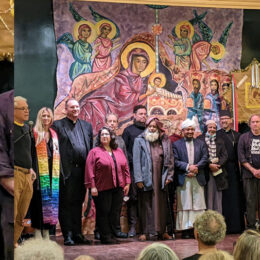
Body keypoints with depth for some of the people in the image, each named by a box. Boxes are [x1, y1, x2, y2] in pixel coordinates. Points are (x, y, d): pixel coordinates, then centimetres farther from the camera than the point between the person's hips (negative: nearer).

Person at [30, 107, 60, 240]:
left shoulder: (54, 134, 20)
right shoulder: (34, 133, 3)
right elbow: (31, 154, -5)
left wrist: (59, 171, 11)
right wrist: (33, 170, -15)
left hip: (52, 171, 5)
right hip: (40, 171, -5)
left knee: (51, 198, 2)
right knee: (39, 198, -8)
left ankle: (46, 231, 7)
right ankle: (37, 231, -5)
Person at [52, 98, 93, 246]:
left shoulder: (87, 126, 17)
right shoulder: (58, 125, 2)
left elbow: (91, 148, 16)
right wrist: (58, 169, -11)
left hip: (83, 170, 5)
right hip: (67, 170, -4)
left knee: (78, 203, 11)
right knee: (66, 203, -1)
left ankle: (77, 233, 18)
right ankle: (68, 235, 4)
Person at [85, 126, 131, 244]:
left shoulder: (119, 151, 14)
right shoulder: (94, 152, 0)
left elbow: (125, 168, 15)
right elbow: (90, 170, -5)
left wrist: (127, 183, 8)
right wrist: (92, 186, -12)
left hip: (118, 188, 4)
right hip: (102, 189, -4)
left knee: (115, 213, 6)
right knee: (103, 213, -1)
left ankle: (112, 235, 15)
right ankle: (105, 237, 8)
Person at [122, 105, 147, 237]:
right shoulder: (128, 130, 9)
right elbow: (124, 149, 3)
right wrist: (133, 161, -8)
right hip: (133, 168, -2)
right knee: (133, 197, -3)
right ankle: (132, 226, 0)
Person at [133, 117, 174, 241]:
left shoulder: (165, 141, 9)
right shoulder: (139, 140, 1)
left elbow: (170, 159, 10)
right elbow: (136, 160, -4)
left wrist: (169, 176, 2)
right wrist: (138, 179, -10)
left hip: (161, 178, 3)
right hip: (146, 178, -2)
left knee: (161, 204, 6)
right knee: (145, 205, 1)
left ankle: (161, 231, 14)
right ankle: (145, 232, 7)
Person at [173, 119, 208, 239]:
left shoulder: (201, 144, 14)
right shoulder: (176, 144, 6)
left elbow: (205, 159, 4)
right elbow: (175, 161, -4)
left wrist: (195, 168, -13)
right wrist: (188, 167, -17)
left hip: (198, 179, 2)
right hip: (183, 179, -2)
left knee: (198, 204, 2)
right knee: (184, 204, -2)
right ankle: (185, 229, 1)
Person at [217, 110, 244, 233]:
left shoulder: (237, 135, 14)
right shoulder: (216, 135, 3)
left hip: (235, 170, 3)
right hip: (223, 170, -3)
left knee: (237, 197, 5)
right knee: (226, 198, -2)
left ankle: (238, 225, 13)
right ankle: (227, 226, 3)